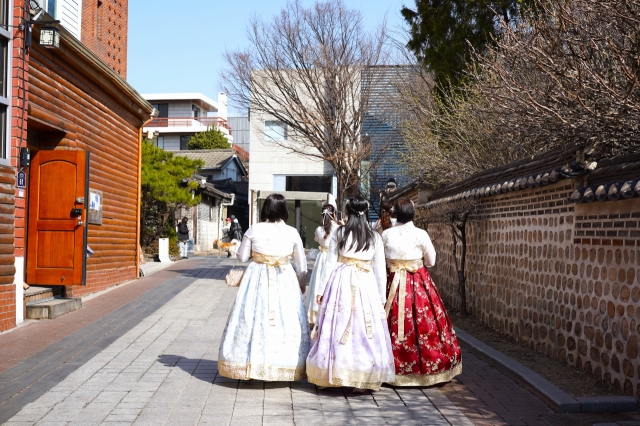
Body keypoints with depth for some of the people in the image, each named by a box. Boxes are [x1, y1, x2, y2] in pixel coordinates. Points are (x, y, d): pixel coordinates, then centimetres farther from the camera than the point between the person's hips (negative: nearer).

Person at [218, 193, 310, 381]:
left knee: (253, 318, 6)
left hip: (257, 279, 0)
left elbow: (241, 256, 3)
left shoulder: (254, 230, -5)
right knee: (285, 320, 6)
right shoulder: (292, 233, -2)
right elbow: (301, 265, 5)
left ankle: (251, 362, 10)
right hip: (285, 281, 1)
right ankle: (283, 364, 10)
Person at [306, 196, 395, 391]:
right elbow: (380, 270, 7)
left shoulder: (339, 234, 2)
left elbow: (330, 263, 3)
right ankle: (362, 379, 3)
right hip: (366, 285, 0)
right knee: (366, 328, 3)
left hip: (341, 284, 0)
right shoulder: (375, 237, 5)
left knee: (338, 326, 4)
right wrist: (381, 297, 13)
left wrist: (321, 289, 9)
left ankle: (334, 375, 10)